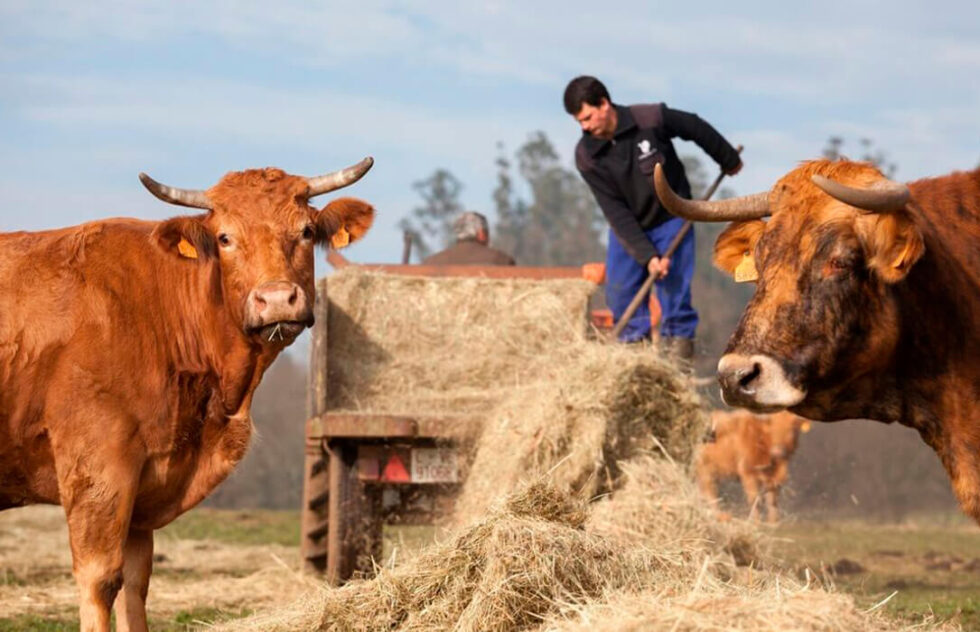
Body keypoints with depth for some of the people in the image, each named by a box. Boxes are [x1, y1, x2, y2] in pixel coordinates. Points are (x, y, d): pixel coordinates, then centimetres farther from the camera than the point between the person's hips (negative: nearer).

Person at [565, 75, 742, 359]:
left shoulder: (652, 119, -22)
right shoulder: (587, 157, -16)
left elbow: (697, 129, -3)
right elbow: (615, 211, -17)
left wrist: (729, 160, 12)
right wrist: (646, 256, -25)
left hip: (670, 221, -2)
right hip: (628, 228, 2)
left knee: (673, 288, -9)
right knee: (619, 293, -4)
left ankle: (679, 338, 4)